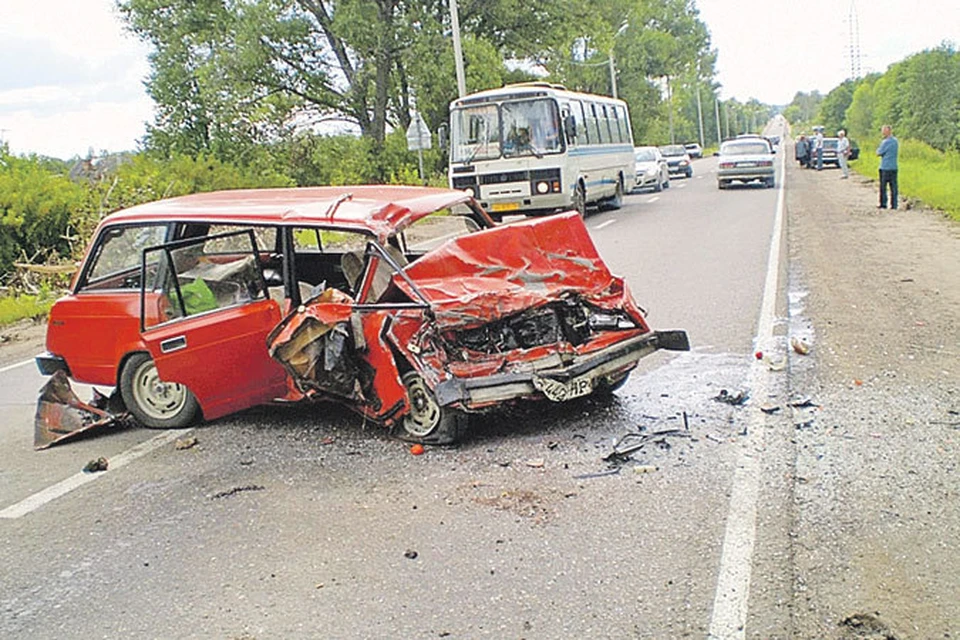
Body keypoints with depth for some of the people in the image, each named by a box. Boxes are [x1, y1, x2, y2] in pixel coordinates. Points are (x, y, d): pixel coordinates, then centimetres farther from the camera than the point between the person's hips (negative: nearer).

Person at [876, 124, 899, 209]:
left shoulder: (886, 142, -14)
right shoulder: (895, 141, 12)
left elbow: (879, 152, -9)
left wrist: (878, 149, 9)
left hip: (885, 167, -7)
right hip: (894, 167, 7)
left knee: (883, 186, 2)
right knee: (893, 186, 6)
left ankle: (883, 204, 5)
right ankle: (894, 205, 6)